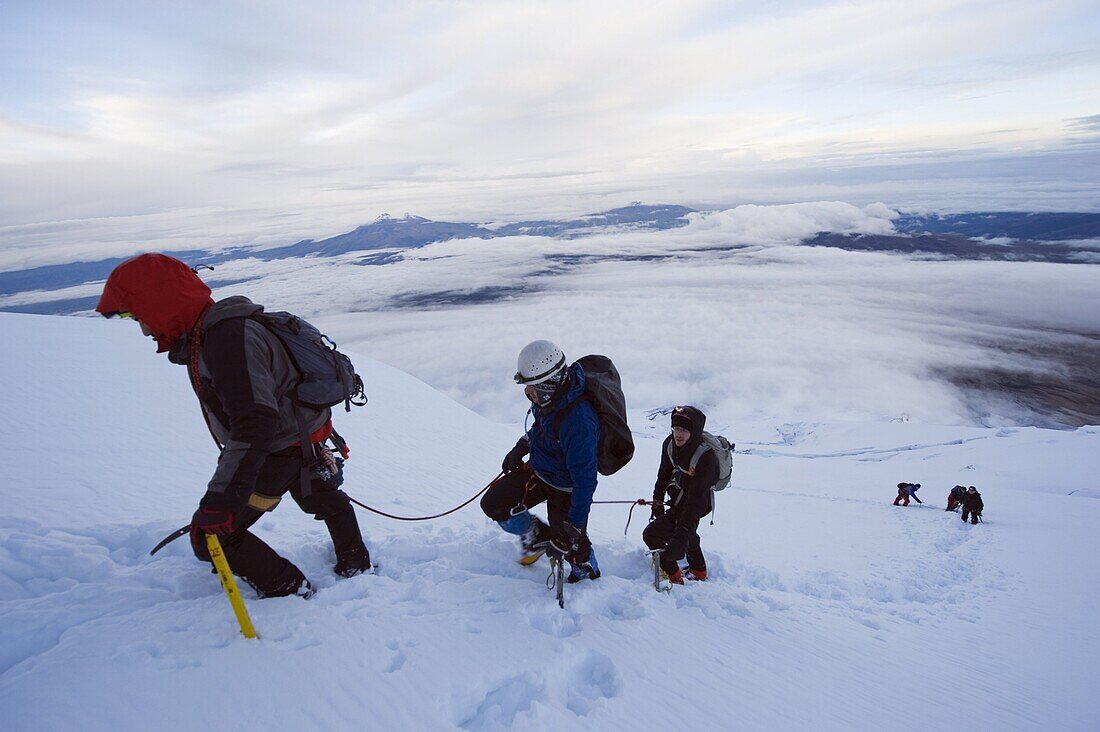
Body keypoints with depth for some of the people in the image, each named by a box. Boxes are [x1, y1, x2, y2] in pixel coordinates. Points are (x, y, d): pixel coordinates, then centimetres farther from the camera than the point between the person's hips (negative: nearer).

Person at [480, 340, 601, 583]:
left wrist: (575, 523, -25)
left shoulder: (577, 420, -39)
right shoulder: (552, 394, -14)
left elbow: (585, 478, -32)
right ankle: (538, 537, 31)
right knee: (493, 503, 9)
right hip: (538, 470, 8)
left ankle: (589, 574, 42)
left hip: (565, 487, -8)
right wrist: (521, 447, 13)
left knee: (568, 543, 9)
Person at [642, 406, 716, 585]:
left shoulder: (706, 457, -36)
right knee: (688, 534, 32)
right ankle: (699, 572, 57)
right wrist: (658, 500, 6)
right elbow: (664, 472, 3)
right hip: (678, 498, 8)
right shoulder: (670, 443, -17)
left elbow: (696, 499, -40)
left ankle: (673, 577, 3)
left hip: (698, 503, -8)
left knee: (651, 535, -14)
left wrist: (681, 534, -44)